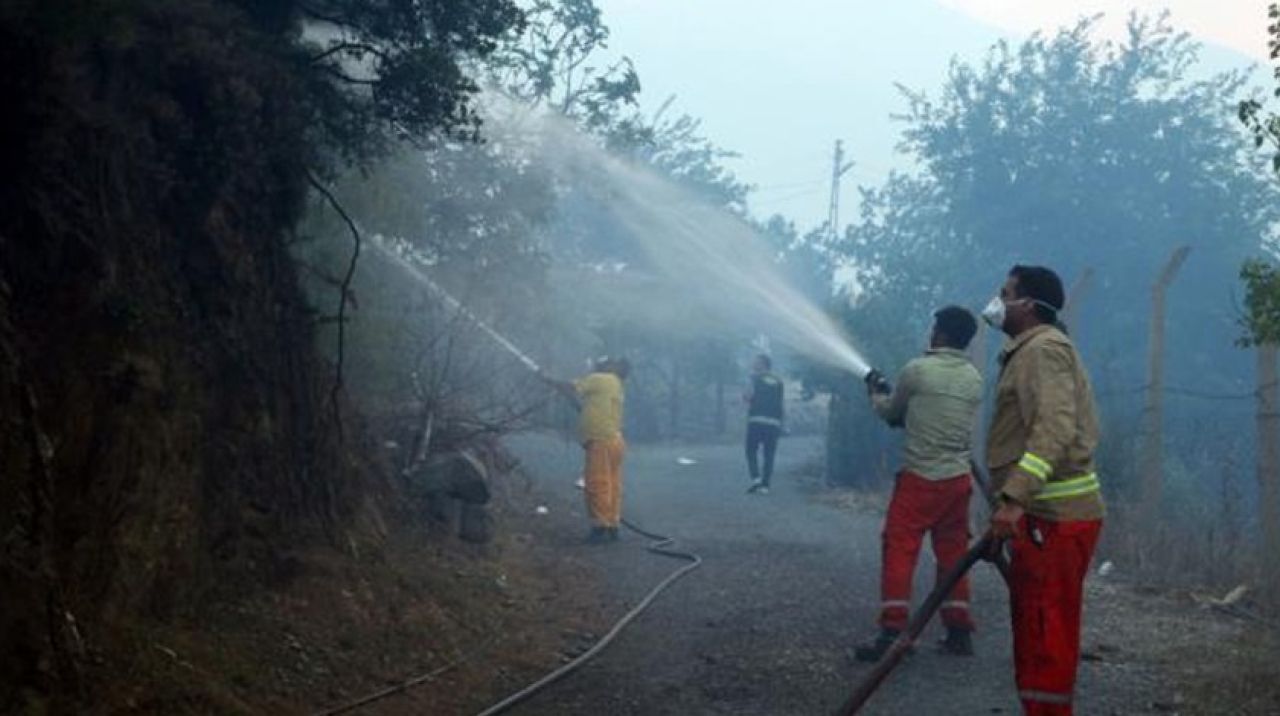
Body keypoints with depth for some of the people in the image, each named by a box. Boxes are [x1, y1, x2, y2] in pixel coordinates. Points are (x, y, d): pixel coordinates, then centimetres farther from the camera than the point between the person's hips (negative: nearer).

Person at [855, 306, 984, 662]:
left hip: (920, 478, -5)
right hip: (959, 479, 6)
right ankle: (959, 632, 14)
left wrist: (877, 394, 30)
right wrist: (894, 397, 32)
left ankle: (892, 631, -8)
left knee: (899, 550, -2)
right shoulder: (974, 379, 8)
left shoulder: (917, 370, -9)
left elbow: (891, 414, 7)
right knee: (953, 552, 12)